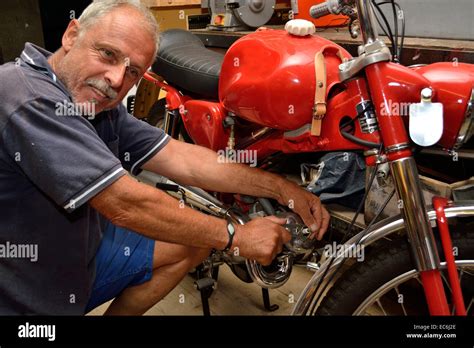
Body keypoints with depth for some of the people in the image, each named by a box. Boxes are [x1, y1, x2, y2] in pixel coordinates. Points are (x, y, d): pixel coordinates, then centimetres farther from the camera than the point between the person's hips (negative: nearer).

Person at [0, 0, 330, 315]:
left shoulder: (101, 108, -1)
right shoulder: (28, 96, -28)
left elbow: (180, 158, -3)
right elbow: (125, 204, -29)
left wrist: (280, 188, -9)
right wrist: (234, 236, -20)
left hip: (80, 253, 8)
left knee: (195, 240, 8)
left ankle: (120, 312, 22)